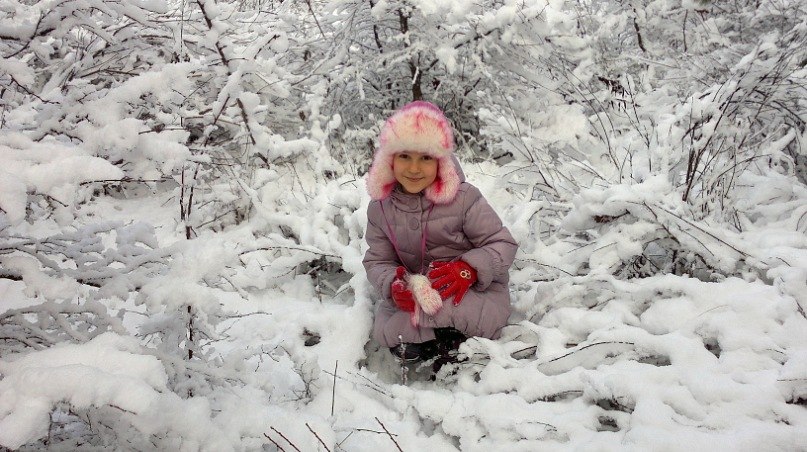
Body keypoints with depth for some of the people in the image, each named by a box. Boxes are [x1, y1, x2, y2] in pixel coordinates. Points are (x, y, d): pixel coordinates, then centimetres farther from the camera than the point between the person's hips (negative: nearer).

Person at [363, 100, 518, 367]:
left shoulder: (463, 198, -14)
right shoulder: (380, 208, -2)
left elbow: (502, 244, -11)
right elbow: (378, 260, 3)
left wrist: (469, 269, -30)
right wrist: (393, 285, -20)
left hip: (477, 289, -4)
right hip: (415, 292, 5)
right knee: (384, 333, -21)